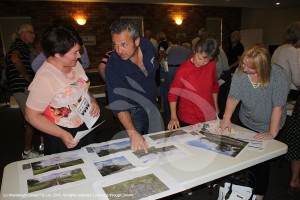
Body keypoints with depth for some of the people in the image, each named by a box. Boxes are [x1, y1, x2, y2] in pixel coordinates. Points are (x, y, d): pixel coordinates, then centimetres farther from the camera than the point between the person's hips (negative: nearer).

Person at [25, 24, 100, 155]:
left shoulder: (75, 64, -5)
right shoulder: (44, 78, -26)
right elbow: (32, 115, -19)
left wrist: (93, 102, -7)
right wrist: (61, 134, -26)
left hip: (86, 128, 7)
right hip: (63, 137, -6)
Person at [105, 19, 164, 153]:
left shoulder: (147, 45, -14)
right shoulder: (113, 67, -30)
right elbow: (119, 104, -33)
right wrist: (132, 133, -45)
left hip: (152, 106, 5)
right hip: (132, 113, -4)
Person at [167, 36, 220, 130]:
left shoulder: (211, 65, -4)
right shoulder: (183, 70, -17)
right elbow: (173, 93, -13)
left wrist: (215, 106, 18)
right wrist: (173, 117, -23)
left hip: (210, 118, 4)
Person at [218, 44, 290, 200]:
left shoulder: (278, 75, -26)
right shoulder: (240, 72, -16)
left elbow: (278, 106, -25)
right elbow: (234, 96, -14)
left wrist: (272, 133, -24)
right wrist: (226, 118, -25)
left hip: (267, 127, -3)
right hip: (245, 123, 4)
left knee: (261, 162, 4)